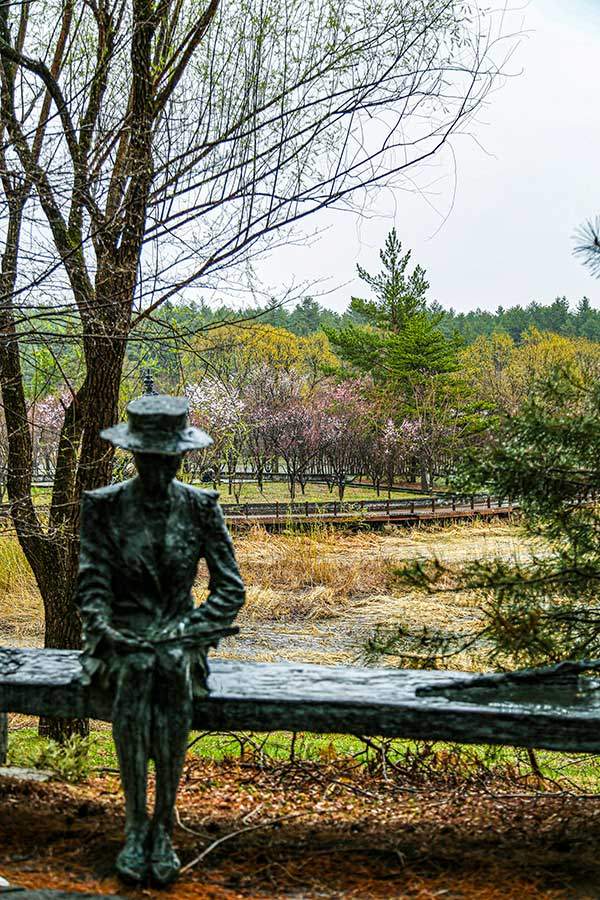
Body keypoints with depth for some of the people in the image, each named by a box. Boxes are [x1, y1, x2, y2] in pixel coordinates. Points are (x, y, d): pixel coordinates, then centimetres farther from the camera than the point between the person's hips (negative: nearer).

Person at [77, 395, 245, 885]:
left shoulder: (201, 506, 0)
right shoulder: (104, 506, -1)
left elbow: (230, 587, -1)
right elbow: (92, 584, -5)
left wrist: (184, 633, -16)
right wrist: (105, 631, -25)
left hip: (181, 633, 1)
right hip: (124, 635, 0)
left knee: (173, 666, -35)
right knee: (136, 669, -35)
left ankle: (164, 826, -26)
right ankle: (136, 824, -25)